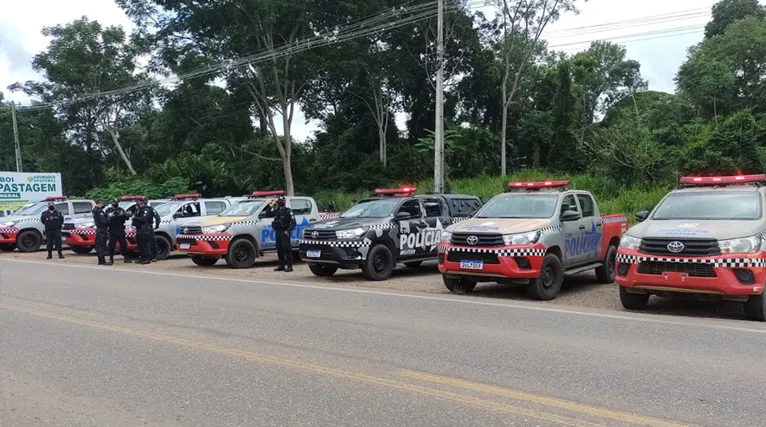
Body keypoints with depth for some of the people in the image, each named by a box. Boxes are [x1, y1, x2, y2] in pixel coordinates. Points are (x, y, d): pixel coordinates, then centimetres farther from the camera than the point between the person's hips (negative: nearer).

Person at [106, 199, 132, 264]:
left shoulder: (121, 210, 7)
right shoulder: (108, 210, 0)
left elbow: (127, 217, 3)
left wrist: (123, 214, -17)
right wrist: (109, 216, -30)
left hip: (121, 230, 3)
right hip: (112, 231, -3)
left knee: (123, 244, 5)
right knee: (111, 245, -3)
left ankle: (126, 258, 12)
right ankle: (111, 259, 6)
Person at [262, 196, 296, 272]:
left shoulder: (288, 211, -5)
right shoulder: (276, 211, 14)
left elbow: (293, 222, -11)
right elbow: (267, 214, 16)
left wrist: (288, 230, -21)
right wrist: (270, 206, 6)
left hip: (284, 232, -7)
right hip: (278, 232, 7)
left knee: (287, 249, -9)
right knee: (279, 249, 10)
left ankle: (289, 266, -8)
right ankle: (281, 265, 18)